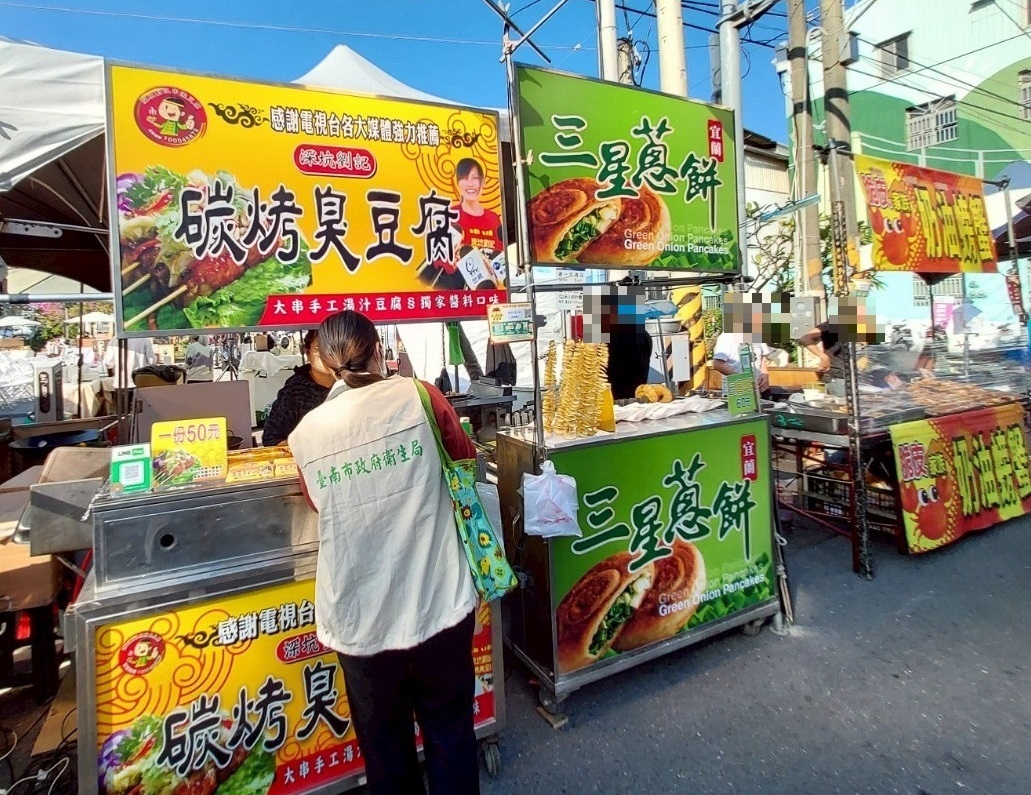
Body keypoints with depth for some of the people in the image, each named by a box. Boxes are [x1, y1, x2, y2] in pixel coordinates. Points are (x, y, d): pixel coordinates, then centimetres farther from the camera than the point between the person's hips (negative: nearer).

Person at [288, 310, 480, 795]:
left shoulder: (306, 434, -5)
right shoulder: (417, 397, -11)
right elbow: (464, 456, 5)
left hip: (361, 621, 1)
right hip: (439, 606, -1)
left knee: (384, 744, 24)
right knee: (450, 732, 22)